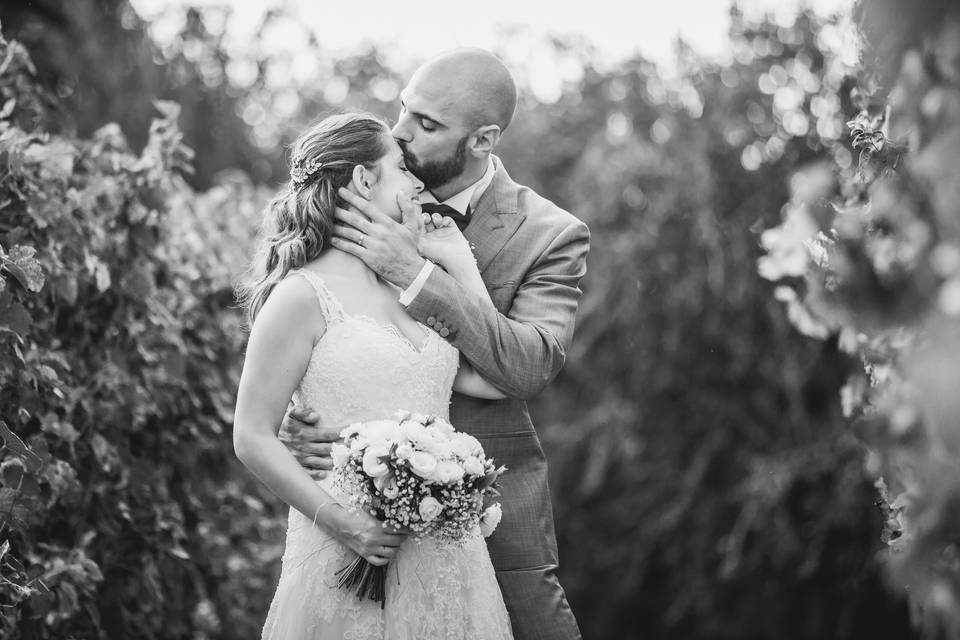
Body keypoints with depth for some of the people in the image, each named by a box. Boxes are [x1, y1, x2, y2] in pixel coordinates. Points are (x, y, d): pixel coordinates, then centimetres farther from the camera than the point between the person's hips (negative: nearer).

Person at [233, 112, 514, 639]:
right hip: (348, 554, -6)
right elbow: (253, 438, -8)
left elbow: (491, 380, 1)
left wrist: (461, 266, 5)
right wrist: (339, 521, -17)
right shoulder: (304, 295, -6)